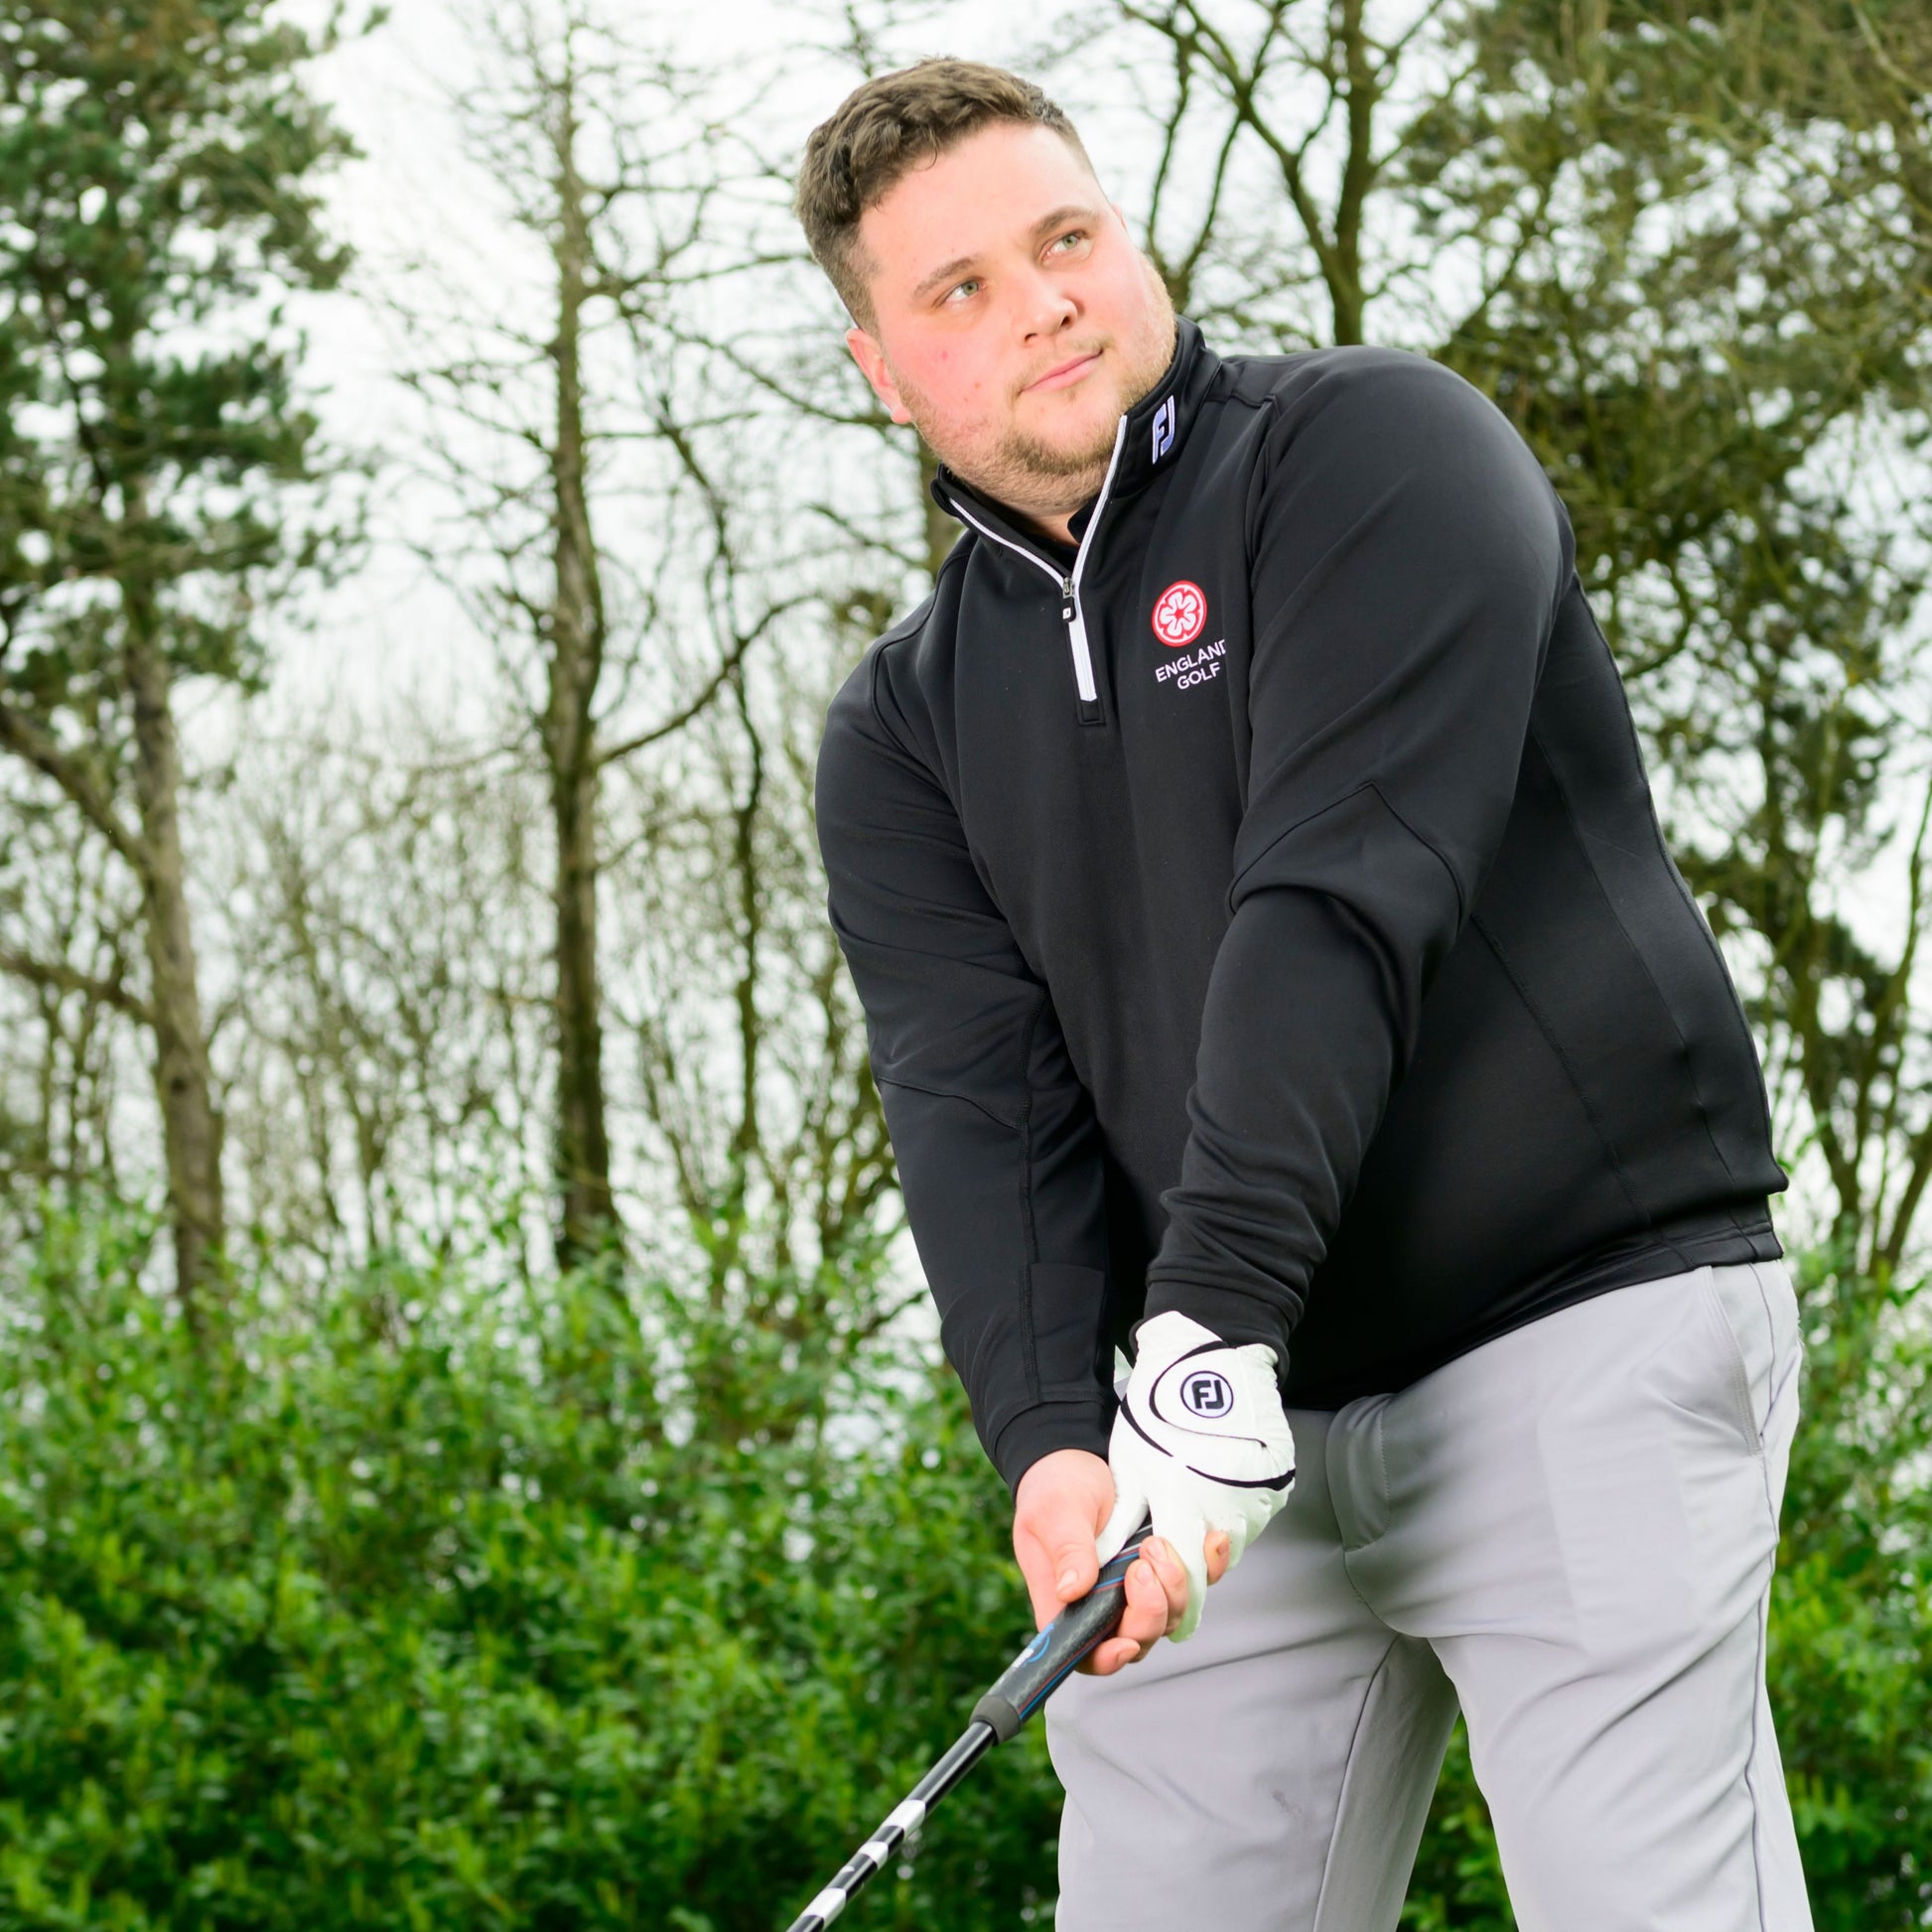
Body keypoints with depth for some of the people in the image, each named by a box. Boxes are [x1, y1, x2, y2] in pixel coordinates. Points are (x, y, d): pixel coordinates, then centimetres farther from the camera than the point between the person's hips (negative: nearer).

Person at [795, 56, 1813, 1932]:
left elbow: (1344, 899, -17)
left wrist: (1214, 1323, -27)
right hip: (1239, 1424, 5)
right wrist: (1051, 1434, -21)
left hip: (1580, 1342, -5)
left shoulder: (1380, 453, -4)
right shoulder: (905, 728, 12)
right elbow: (973, 1095, -2)